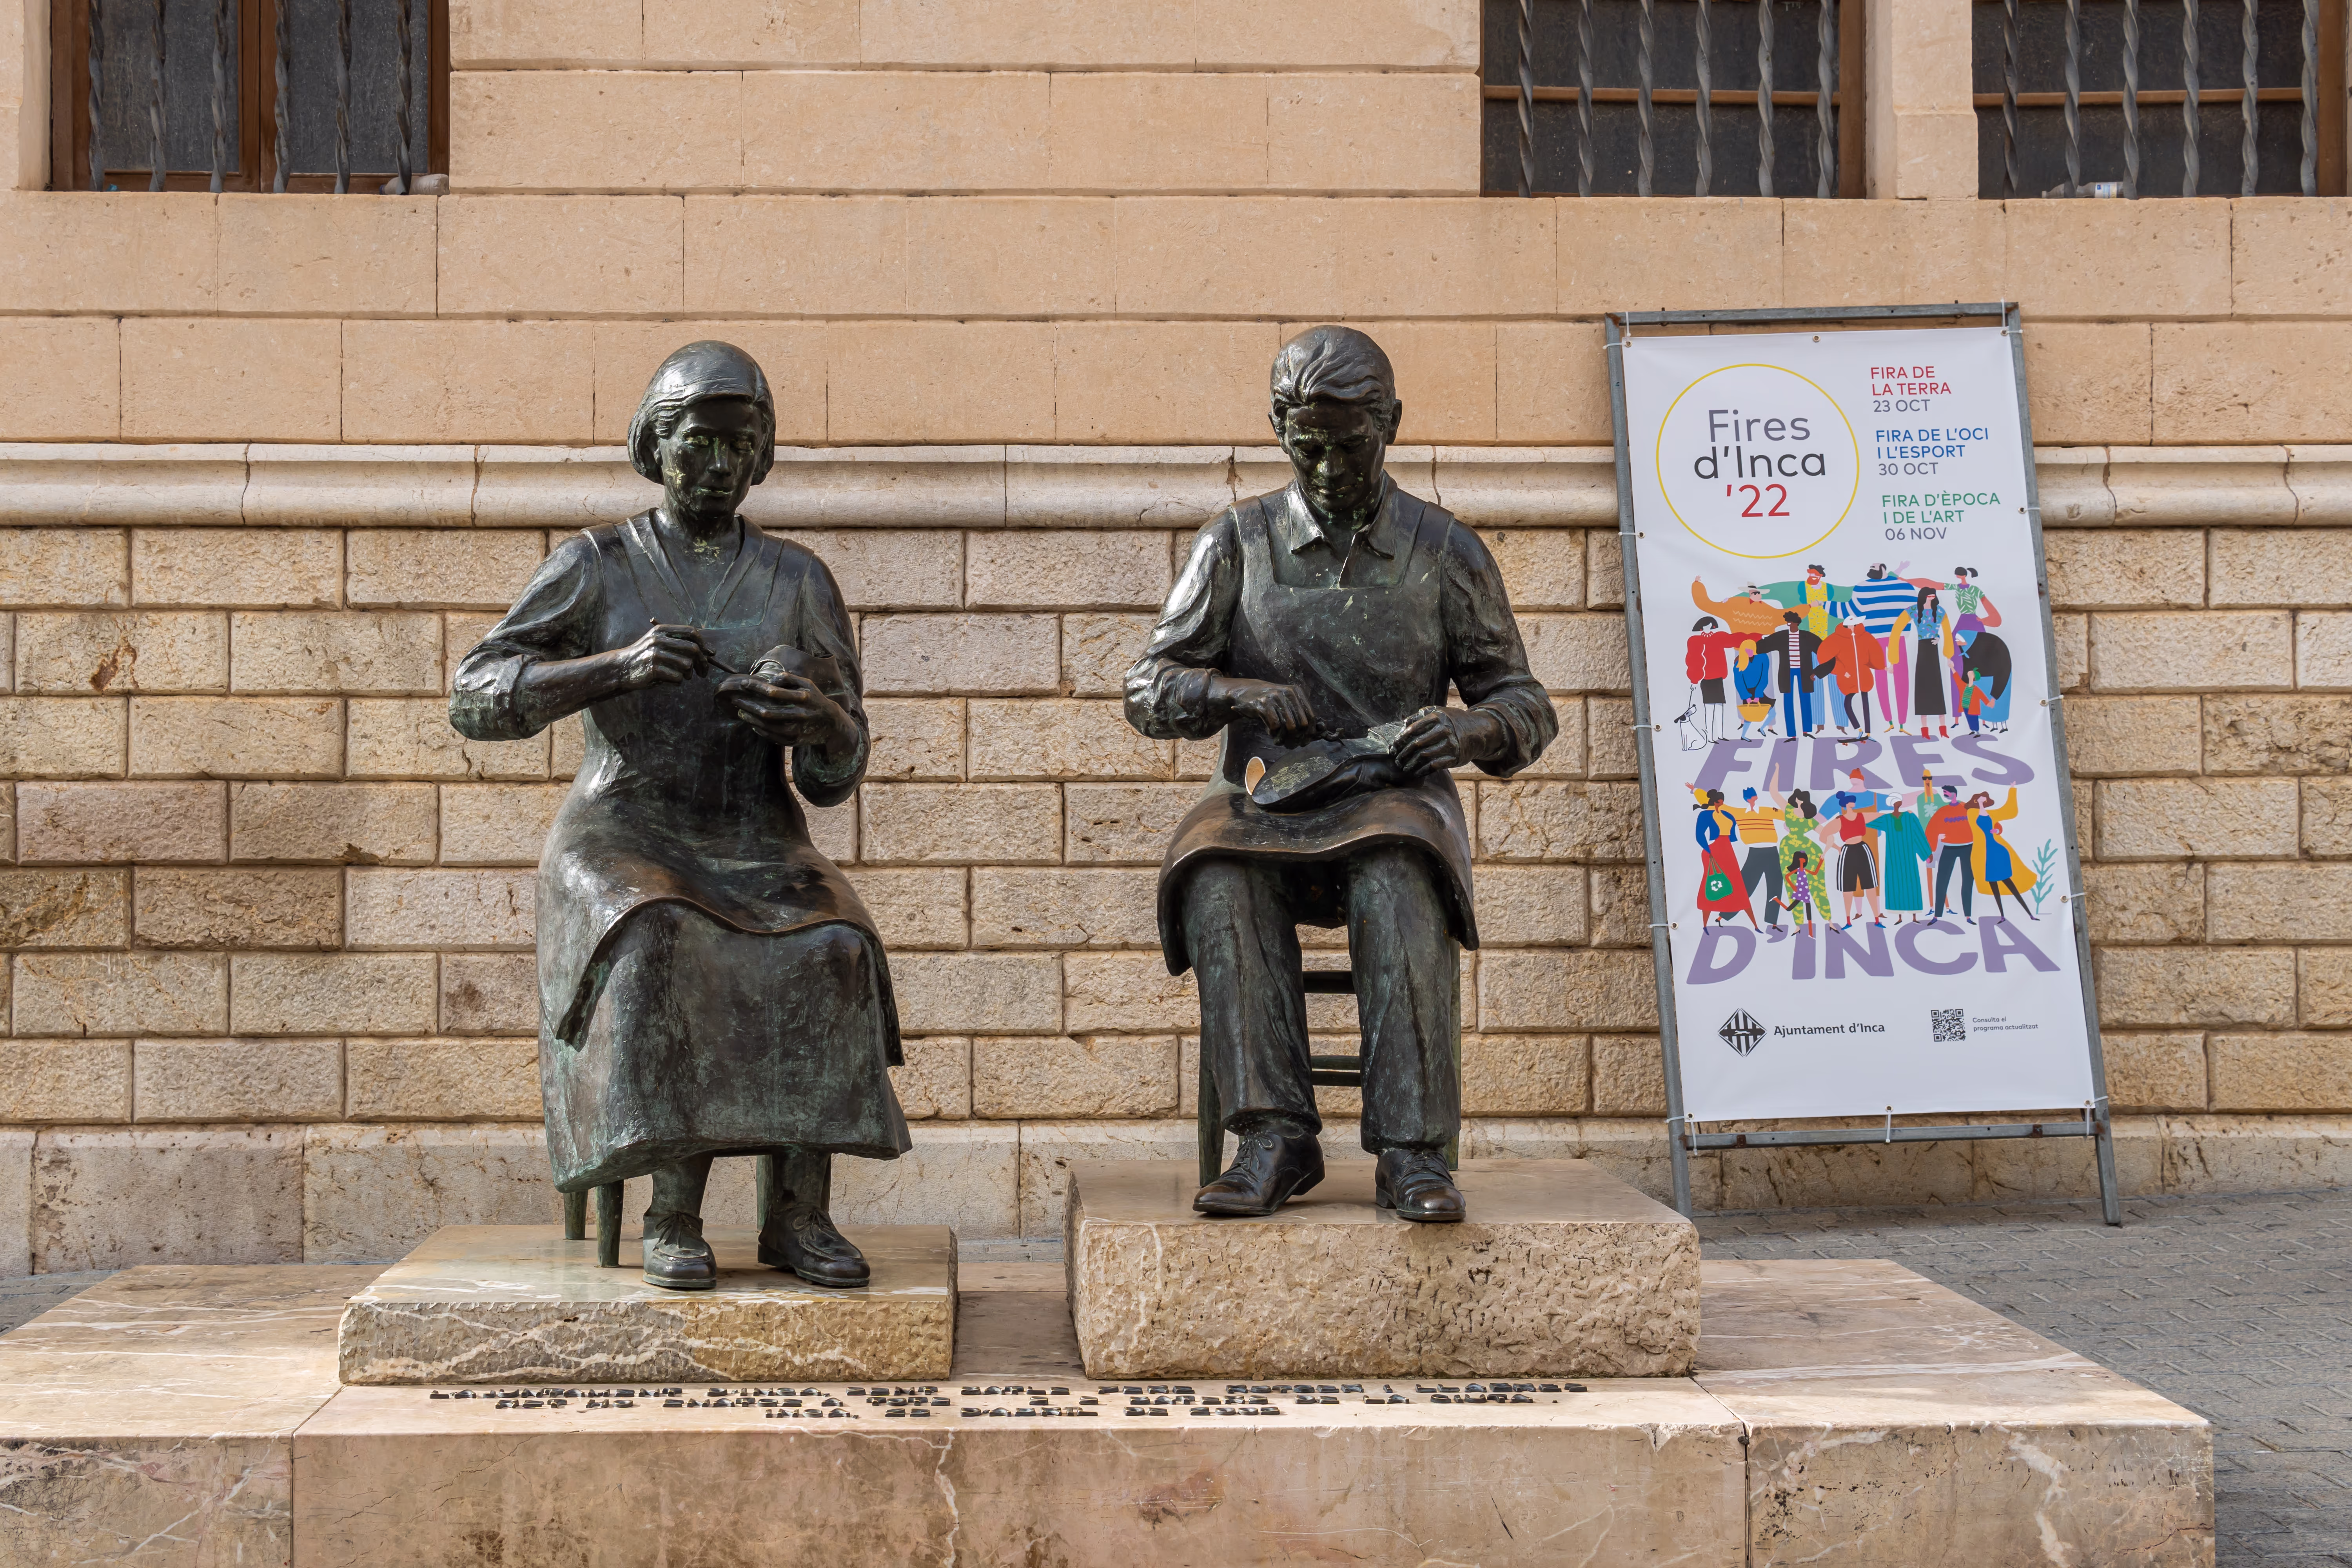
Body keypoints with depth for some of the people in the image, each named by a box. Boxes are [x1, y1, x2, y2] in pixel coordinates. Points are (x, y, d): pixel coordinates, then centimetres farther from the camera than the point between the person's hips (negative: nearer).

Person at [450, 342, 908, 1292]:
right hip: (625, 852, -2)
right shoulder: (594, 568, 1)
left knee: (831, 954, -33)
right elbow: (476, 701, -13)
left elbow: (835, 776, -1)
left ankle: (799, 1214, -26)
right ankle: (673, 1214, -29)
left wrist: (821, 720, -28)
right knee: (666, 956, -38)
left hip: (757, 857, 2)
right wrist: (620, 666, -29)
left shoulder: (800, 583, 5)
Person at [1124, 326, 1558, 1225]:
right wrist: (1236, 692, -13)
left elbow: (1526, 704, 11)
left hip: (1394, 797, -1)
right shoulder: (1237, 543, 10)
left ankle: (1412, 1154, -36)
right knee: (1216, 878, -35)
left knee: (1400, 889, -37)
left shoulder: (1445, 552, 9)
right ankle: (1275, 1138, -33)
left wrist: (1472, 728, -13)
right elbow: (1148, 690, 9)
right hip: (1268, 798, 1)